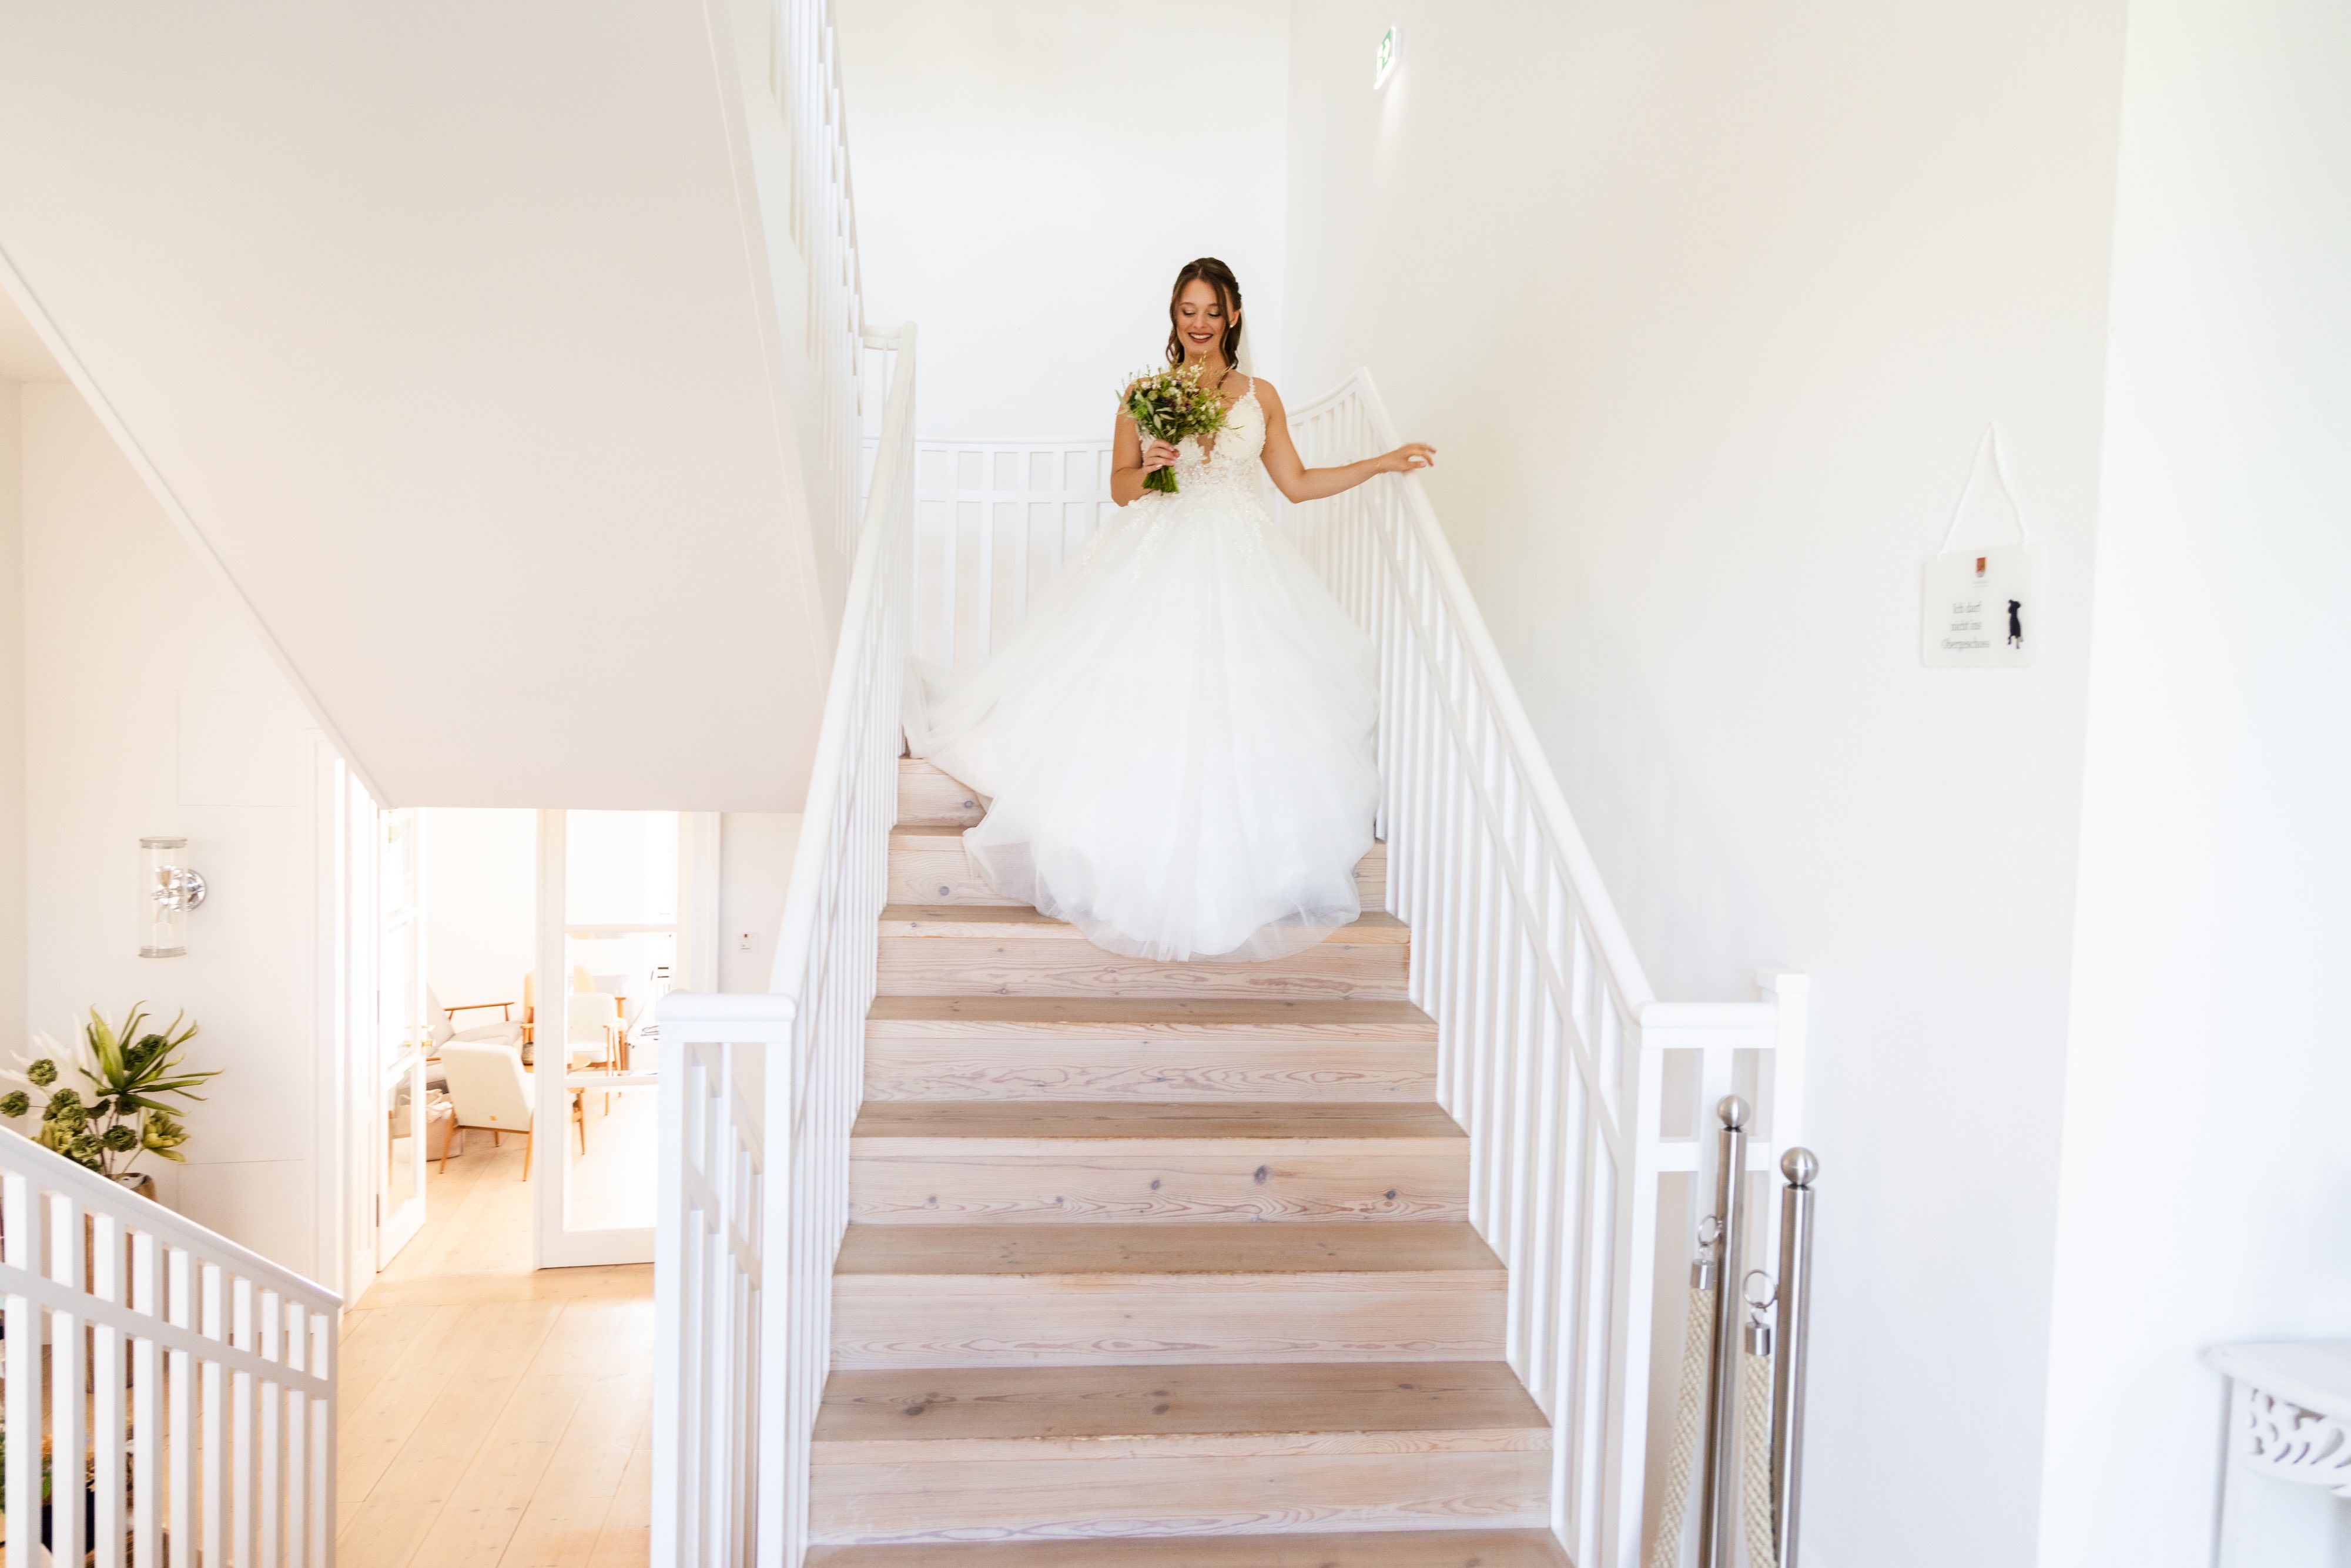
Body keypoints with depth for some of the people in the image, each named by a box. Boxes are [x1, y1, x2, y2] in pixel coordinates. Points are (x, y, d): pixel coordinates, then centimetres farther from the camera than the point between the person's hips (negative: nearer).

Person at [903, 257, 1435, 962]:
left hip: (1238, 566, 1)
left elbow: (1297, 482, 13)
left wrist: (1385, 462, 9)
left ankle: (1229, 871, 8)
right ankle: (1148, 867, 4)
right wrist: (1149, 467, -14)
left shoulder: (1260, 395, 10)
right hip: (1156, 560, -1)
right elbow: (1120, 487, 8)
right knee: (1149, 705, -7)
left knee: (1236, 709, -5)